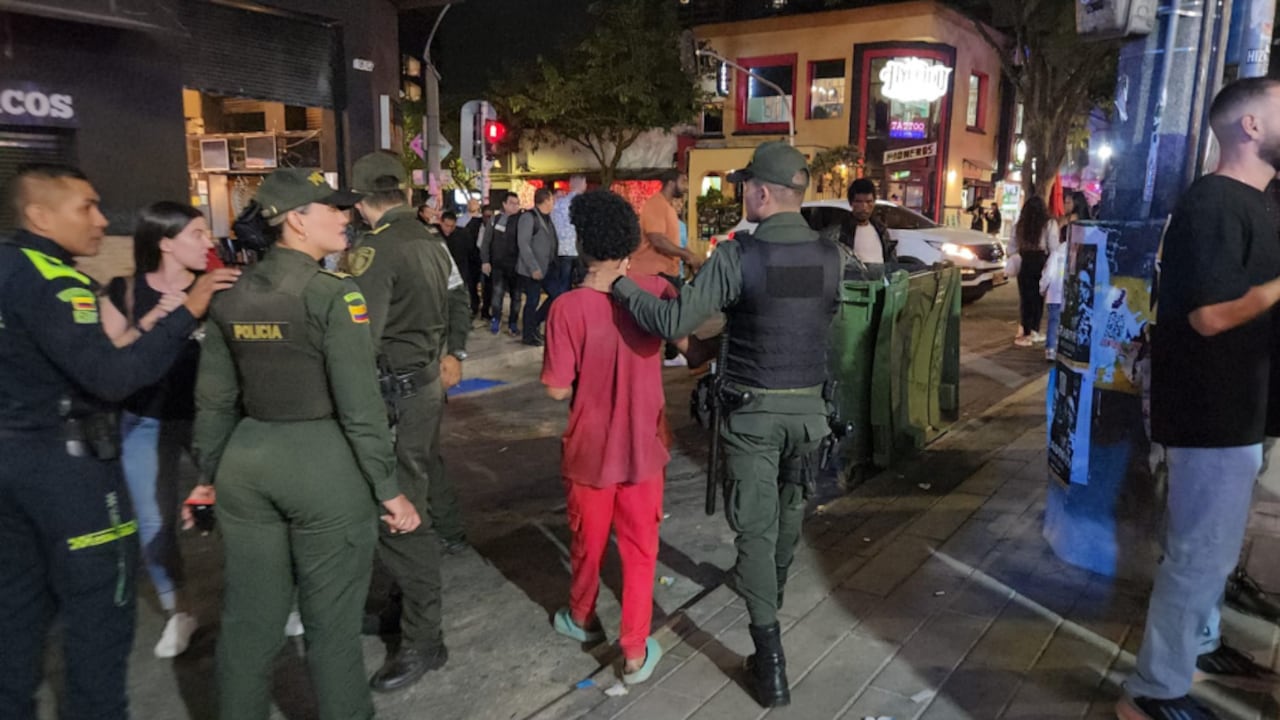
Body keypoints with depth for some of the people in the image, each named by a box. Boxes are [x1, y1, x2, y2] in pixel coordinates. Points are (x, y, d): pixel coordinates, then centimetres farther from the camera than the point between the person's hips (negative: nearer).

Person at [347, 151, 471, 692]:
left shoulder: (374, 250, -19)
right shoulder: (431, 241, 6)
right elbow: (459, 302, 17)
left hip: (396, 389, -9)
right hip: (429, 378, 9)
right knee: (426, 461, 34)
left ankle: (422, 642, -2)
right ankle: (450, 531, 61)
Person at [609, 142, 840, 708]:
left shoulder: (739, 255, -18)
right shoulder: (830, 255, -2)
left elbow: (674, 322, -21)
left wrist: (622, 285, -5)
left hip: (754, 410, -5)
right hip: (808, 405, 5)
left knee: (755, 527, 3)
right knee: (789, 514, 25)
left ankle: (770, 658, 3)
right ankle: (772, 597, 51)